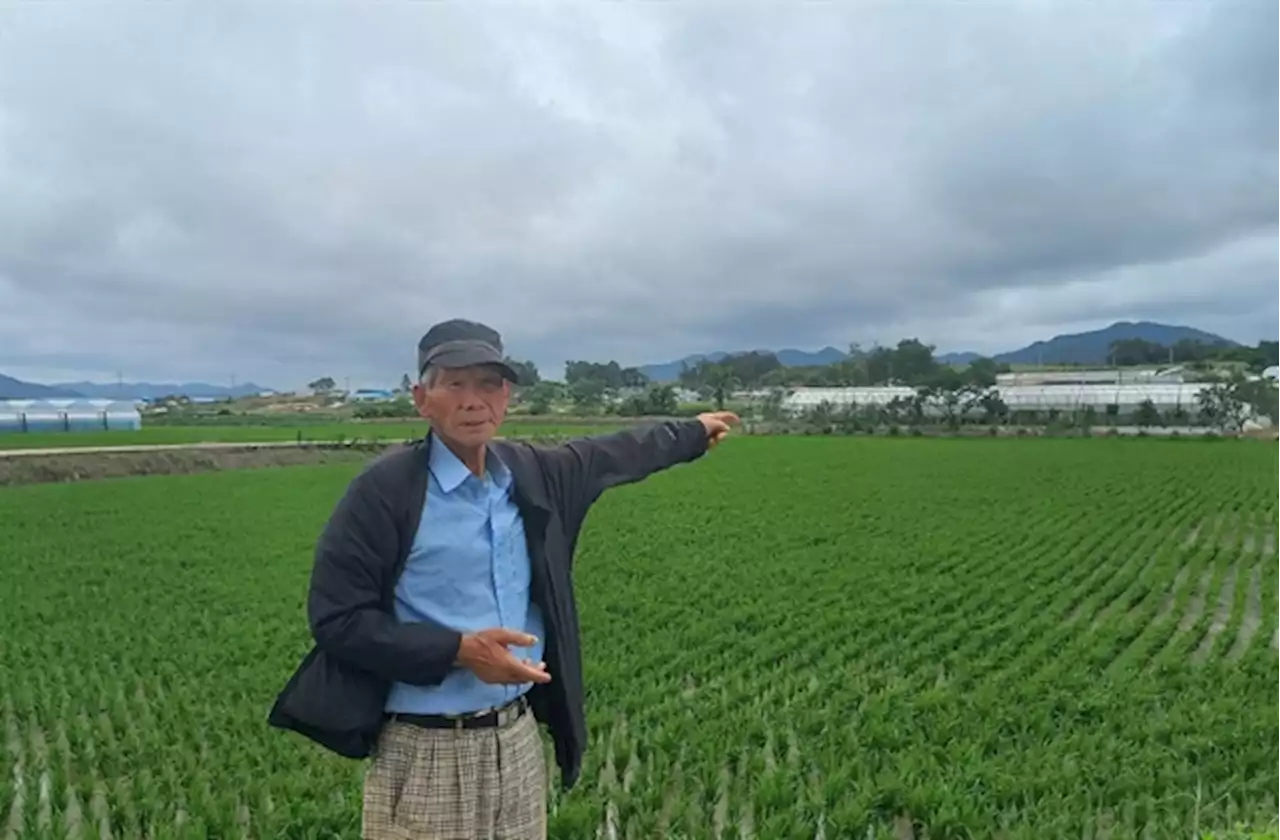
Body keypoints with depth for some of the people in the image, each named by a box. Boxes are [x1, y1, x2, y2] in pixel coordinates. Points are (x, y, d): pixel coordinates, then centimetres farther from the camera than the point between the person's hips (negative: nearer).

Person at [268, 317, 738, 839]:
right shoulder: (384, 490, -13)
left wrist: (694, 431, 32)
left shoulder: (530, 474, 2)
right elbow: (336, 619, -13)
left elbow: (615, 455, 19)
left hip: (519, 742, 5)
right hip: (425, 756, -5)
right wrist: (458, 651, -21)